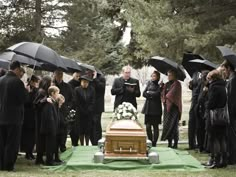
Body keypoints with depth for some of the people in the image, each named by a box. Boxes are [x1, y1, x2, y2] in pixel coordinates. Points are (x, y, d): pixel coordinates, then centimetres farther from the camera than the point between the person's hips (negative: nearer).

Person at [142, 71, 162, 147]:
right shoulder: (149, 83, 14)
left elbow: (157, 94, -13)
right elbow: (144, 94, 8)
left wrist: (149, 92, 1)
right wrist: (152, 95, -7)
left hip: (155, 108, -4)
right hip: (148, 108, 4)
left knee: (155, 126, 1)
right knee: (148, 126, -1)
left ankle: (154, 143, 6)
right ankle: (150, 141, 14)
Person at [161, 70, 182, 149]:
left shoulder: (177, 84, -6)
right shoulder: (167, 84, 17)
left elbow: (172, 93, -15)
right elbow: (163, 93, 12)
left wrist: (166, 96, 0)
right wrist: (164, 99, -7)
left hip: (173, 106, -7)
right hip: (167, 106, 7)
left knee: (173, 124, -10)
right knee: (167, 124, 4)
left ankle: (175, 143, -7)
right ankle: (169, 142, 8)